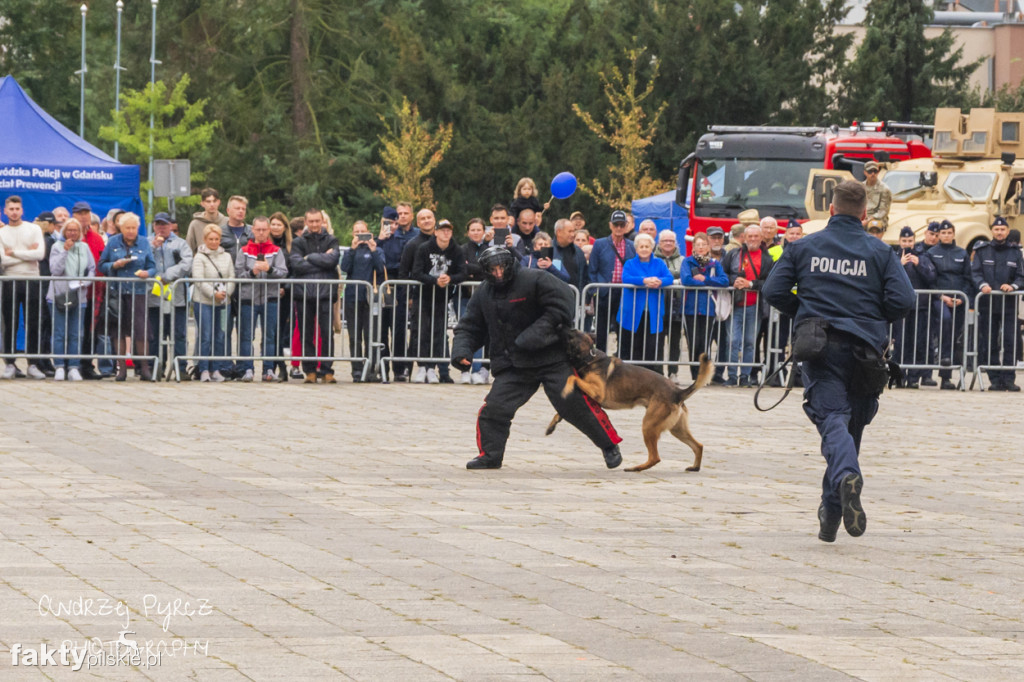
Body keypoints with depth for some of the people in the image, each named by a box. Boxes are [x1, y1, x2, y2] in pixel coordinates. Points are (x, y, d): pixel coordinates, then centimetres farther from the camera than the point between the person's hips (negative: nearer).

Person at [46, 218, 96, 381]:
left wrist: (85, 282, -6)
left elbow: (92, 269, 12)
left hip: (78, 296, 2)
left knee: (76, 335, 1)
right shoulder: (57, 247, -1)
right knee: (59, 334, -3)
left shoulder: (84, 248, 9)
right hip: (58, 296, -2)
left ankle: (74, 368, 4)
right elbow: (55, 270, -11)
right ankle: (59, 367, 1)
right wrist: (65, 251, -17)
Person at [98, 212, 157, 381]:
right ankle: (121, 369, 8)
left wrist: (147, 273, -16)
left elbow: (152, 267, 6)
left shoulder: (144, 244, 7)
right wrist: (115, 265, -12)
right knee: (119, 330, 2)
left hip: (137, 292, -1)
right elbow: (102, 265, 7)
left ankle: (144, 368, -3)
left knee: (140, 329, -9)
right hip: (117, 291, 1)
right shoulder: (113, 243, 7)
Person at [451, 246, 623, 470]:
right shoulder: (483, 295, 7)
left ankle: (609, 446, 9)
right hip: (513, 365, 5)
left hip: (553, 358, -5)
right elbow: (469, 327, 15)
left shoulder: (534, 281, -12)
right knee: (495, 408, -9)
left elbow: (562, 303, -18)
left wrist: (536, 334, -23)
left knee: (574, 404, -8)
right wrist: (462, 350, -6)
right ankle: (490, 455, 8)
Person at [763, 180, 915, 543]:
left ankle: (847, 475, -44)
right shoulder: (879, 251, 3)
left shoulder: (804, 247, 6)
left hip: (819, 347, -1)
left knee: (833, 418, -11)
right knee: (853, 423, 14)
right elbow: (903, 300, -6)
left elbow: (773, 291, 1)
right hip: (863, 348, 1)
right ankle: (831, 514, 17)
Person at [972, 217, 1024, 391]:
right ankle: (994, 379, 6)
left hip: (1009, 304, 0)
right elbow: (975, 272, 1)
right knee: (989, 343, 1)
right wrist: (982, 285, -19)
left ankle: (1008, 378, -4)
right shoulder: (982, 251, 8)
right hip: (987, 304, 0)